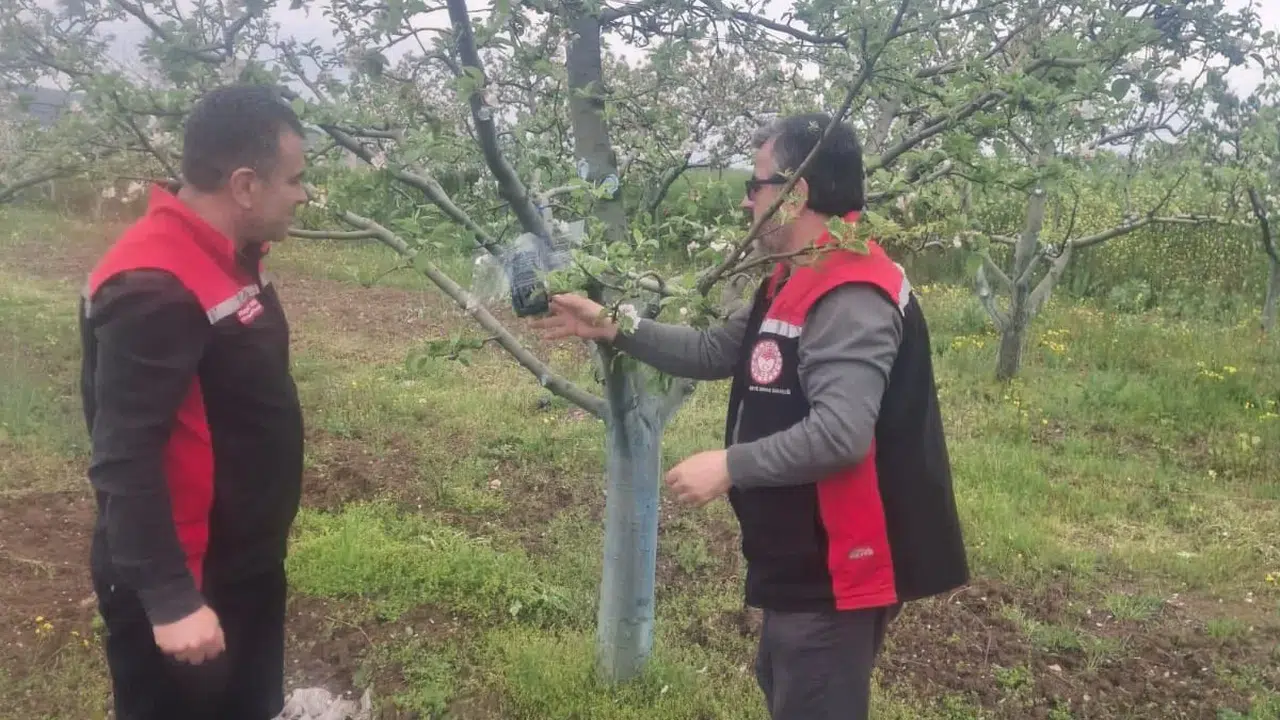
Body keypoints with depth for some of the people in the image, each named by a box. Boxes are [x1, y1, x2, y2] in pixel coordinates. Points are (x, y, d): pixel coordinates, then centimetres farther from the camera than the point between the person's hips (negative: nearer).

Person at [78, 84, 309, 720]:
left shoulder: (224, 258, 4)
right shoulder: (156, 289, -27)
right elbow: (124, 459, -28)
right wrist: (170, 599, -27)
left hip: (244, 563, 9)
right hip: (185, 581, -9)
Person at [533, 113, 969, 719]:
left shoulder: (852, 300, -25)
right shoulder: (794, 284, 10)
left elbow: (840, 434, -34)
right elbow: (715, 352, 15)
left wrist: (729, 466, -23)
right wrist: (612, 328, 8)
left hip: (833, 569, -11)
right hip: (800, 558, 11)